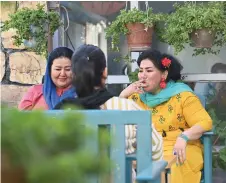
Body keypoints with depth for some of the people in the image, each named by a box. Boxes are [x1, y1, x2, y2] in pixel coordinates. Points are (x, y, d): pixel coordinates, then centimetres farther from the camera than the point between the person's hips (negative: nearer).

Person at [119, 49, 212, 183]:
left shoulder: (182, 95, 1)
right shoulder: (136, 96, 12)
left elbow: (205, 123, -7)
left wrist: (184, 137, -25)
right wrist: (123, 96, -3)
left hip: (179, 150, -3)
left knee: (171, 168, -35)